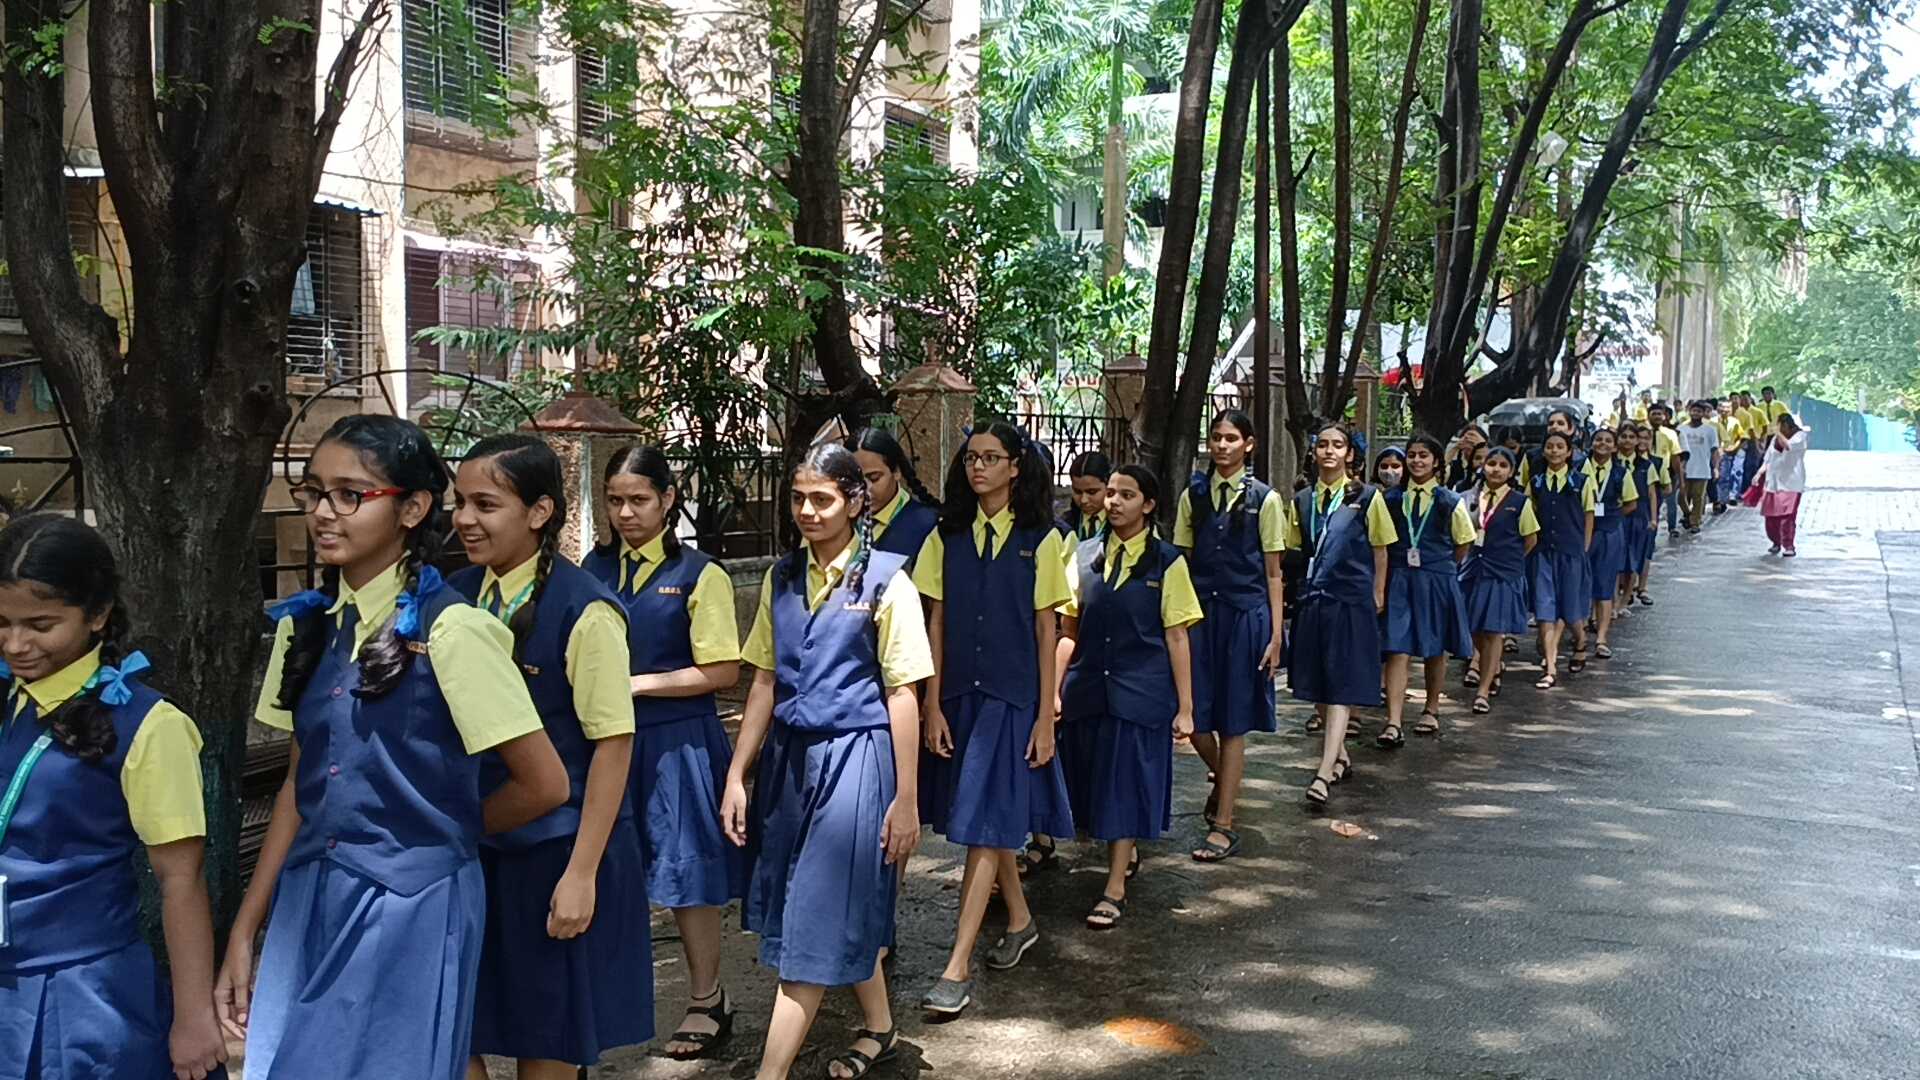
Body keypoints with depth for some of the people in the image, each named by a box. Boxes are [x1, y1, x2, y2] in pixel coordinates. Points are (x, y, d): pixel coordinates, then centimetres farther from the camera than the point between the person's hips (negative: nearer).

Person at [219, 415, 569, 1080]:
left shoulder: (450, 630, -15)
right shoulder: (307, 625, 6)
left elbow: (545, 786, -12)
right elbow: (299, 785, 10)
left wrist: (444, 833, 5)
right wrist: (243, 934, 7)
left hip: (411, 909, -6)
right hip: (307, 901, 6)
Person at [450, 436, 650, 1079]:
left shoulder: (584, 611, -16)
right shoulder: (456, 597, 1)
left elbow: (614, 743, -15)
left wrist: (581, 872, -16)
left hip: (554, 850, -5)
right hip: (468, 844, 5)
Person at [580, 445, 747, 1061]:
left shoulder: (699, 575, -7)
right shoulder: (594, 569, 6)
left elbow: (722, 672, -10)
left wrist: (639, 684, -14)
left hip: (677, 740, -4)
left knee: (685, 871, 4)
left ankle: (706, 1001, 21)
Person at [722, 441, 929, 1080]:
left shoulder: (885, 580, -9)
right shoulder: (782, 577, 7)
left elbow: (902, 695, -8)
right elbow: (765, 681, 10)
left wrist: (906, 799, -8)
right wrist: (736, 775, 7)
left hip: (855, 757, -5)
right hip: (789, 755, 6)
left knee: (817, 920, -3)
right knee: (844, 910, 15)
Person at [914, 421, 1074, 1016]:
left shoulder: (1041, 541, -3)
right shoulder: (947, 537, 4)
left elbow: (1047, 631, -3)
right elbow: (936, 624, 4)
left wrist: (1045, 718, -5)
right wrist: (933, 707, -1)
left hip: (1012, 698, -4)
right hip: (958, 695, 4)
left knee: (986, 823, -7)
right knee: (990, 820, 15)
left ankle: (957, 970, -7)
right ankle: (1020, 920, 37)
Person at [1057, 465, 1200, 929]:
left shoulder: (1167, 562, -2)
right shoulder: (1083, 556, 6)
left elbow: (1176, 635, -3)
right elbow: (1068, 628, 9)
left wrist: (1184, 707, -5)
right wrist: (1054, 689, 2)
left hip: (1142, 690, -3)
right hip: (1089, 687, 3)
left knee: (1129, 779, -2)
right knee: (1095, 776, 10)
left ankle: (1115, 888, 5)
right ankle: (1125, 852, 35)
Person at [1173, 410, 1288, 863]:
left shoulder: (1265, 499, 0)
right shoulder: (1194, 495, 6)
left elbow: (1273, 573, 1)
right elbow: (1181, 561, 9)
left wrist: (1275, 635, -4)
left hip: (1246, 614, -2)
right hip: (1200, 610, 3)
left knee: (1233, 722, 2)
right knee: (1194, 715, 1)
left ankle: (1223, 826, 9)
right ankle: (1223, 781, 34)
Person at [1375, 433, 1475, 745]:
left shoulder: (1450, 502, -2)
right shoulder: (1392, 499, 3)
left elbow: (1464, 543, 10)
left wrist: (1444, 570, 13)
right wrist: (1402, 565, 6)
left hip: (1437, 582, 0)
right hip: (1399, 580, 0)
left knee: (1435, 650, 14)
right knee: (1397, 650, -10)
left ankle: (1431, 710, 33)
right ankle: (1393, 723, -16)